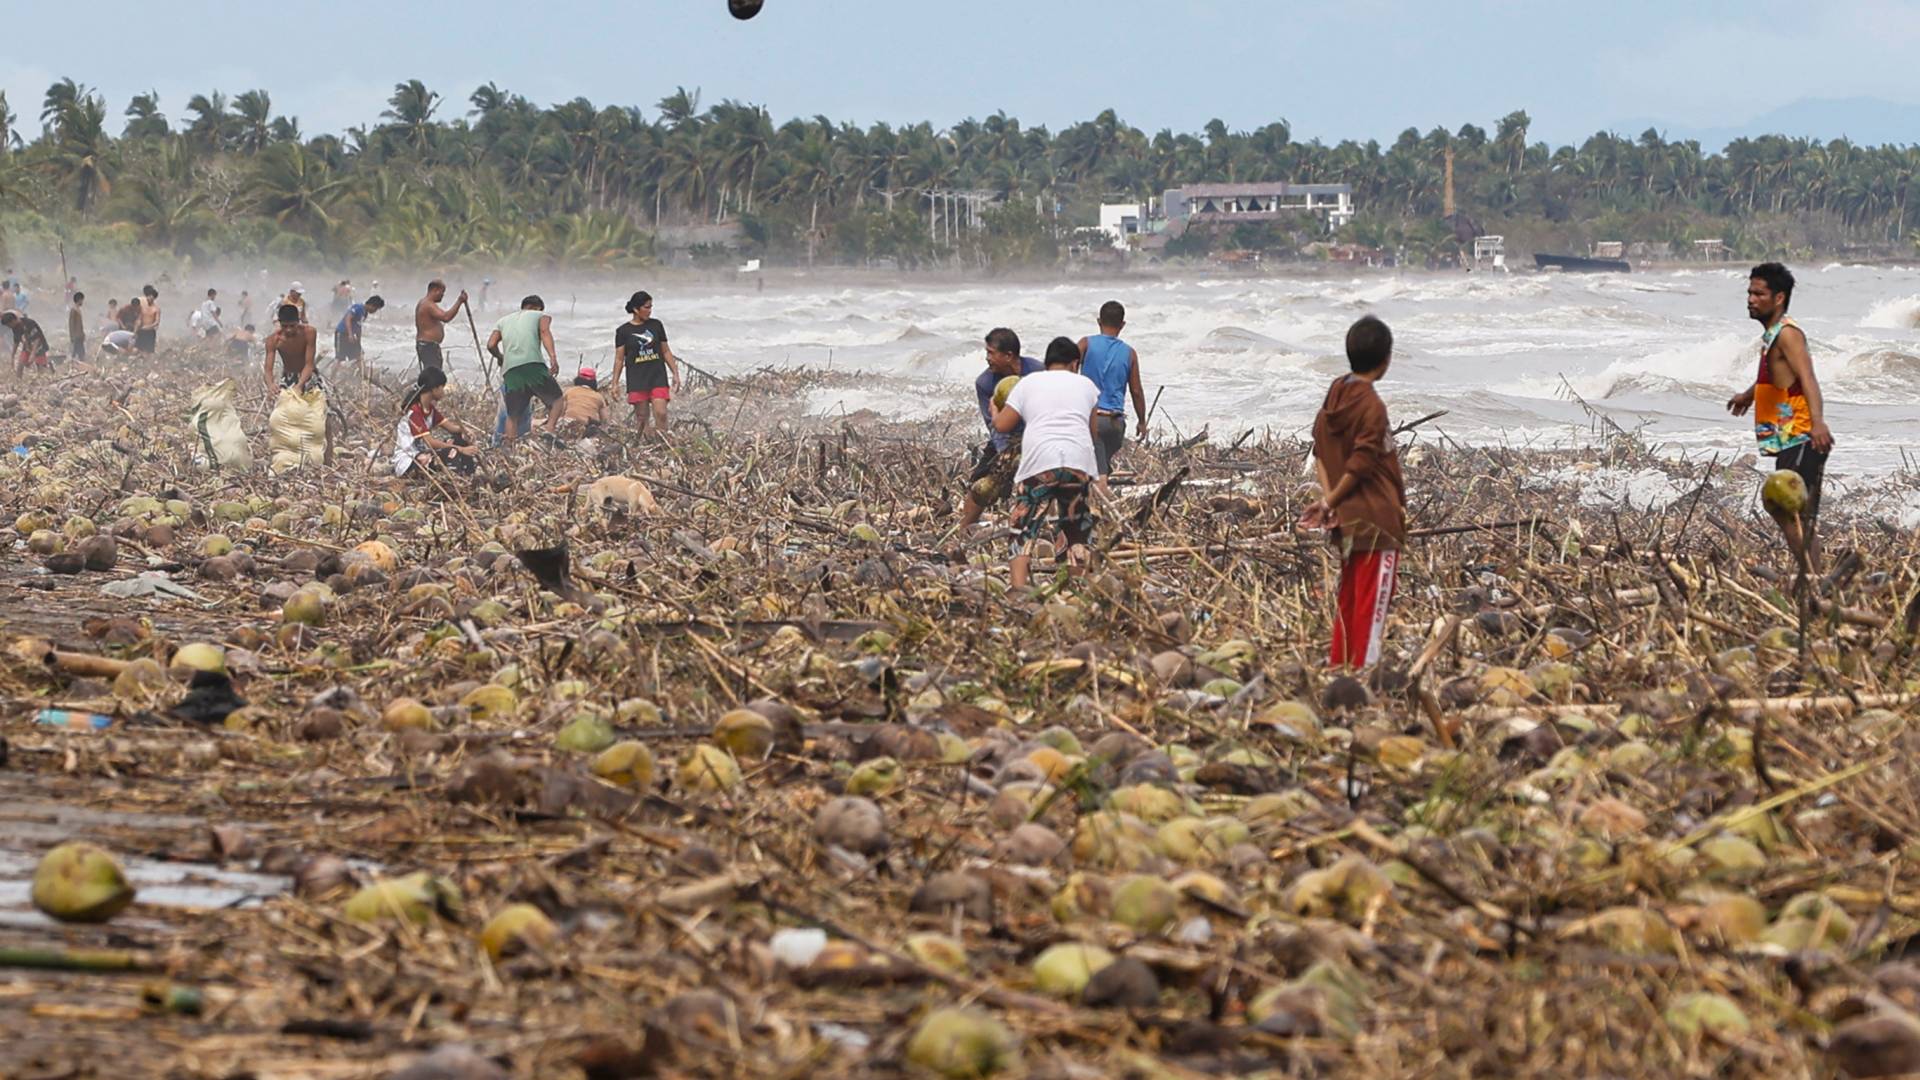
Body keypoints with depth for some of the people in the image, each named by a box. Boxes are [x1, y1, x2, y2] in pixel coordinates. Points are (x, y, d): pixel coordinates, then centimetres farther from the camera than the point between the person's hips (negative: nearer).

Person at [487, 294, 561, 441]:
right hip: (533, 365, -3)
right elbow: (545, 332, -2)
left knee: (513, 415, 10)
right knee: (556, 401, 5)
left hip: (510, 371, 3)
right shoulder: (541, 315, 20)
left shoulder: (504, 321, 30)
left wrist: (501, 358, 36)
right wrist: (553, 357, -16)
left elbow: (491, 345, 16)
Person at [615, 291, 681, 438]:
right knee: (641, 417, 1)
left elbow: (666, 351, 14)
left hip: (658, 377, 1)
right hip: (637, 380, -1)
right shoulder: (623, 331, 1)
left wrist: (675, 374, 10)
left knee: (661, 414, -11)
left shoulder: (656, 325, 8)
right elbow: (619, 359, 4)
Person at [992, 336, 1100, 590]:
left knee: (1026, 526, 1)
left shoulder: (1028, 382, 16)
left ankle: (1018, 586, -13)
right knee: (1078, 531, 13)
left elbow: (1002, 425, 13)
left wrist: (995, 409, 33)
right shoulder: (1085, 384, 20)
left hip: (1038, 463, -1)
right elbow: (1095, 430, 19)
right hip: (1079, 462, 1)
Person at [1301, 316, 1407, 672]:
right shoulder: (1372, 406, -18)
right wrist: (1330, 503, -7)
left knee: (1348, 597, 16)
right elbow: (1361, 465, -18)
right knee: (1373, 601, -3)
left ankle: (1339, 663, 21)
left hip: (1349, 518, 8)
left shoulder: (1336, 392, 6)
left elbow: (1320, 449, 7)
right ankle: (1364, 668, -2)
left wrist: (1328, 498, -1)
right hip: (1376, 518, -8)